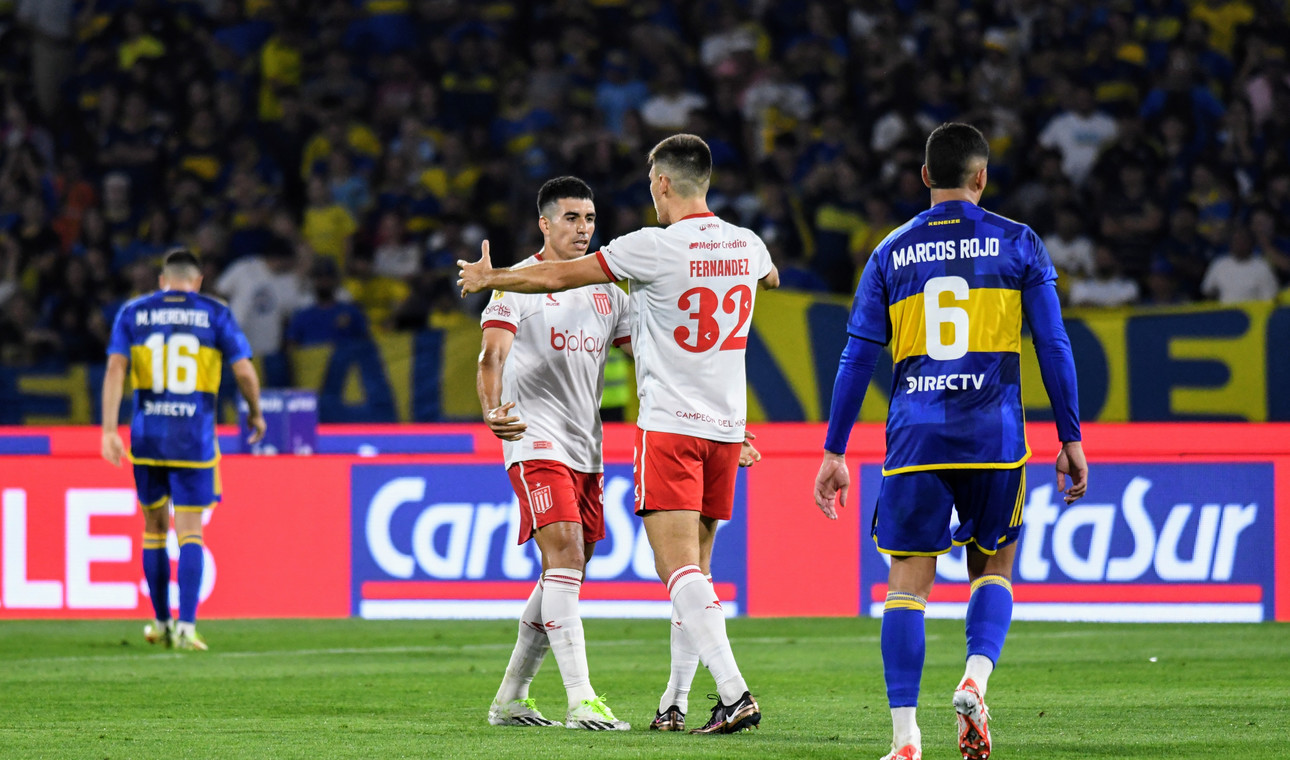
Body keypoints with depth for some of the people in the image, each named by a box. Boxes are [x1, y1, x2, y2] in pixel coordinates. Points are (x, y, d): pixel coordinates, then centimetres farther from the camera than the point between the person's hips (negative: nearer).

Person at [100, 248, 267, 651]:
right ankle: (186, 626, -11)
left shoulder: (133, 313, 5)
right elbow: (245, 371, -3)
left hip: (147, 437, 2)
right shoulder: (215, 314, 1)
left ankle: (161, 622, 23)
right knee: (190, 533, 0)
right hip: (195, 439, -2)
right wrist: (256, 413, 15)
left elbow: (115, 369, -4)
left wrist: (109, 430, -6)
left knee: (154, 528, 15)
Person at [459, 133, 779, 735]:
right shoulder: (747, 245, 7)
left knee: (680, 569, -11)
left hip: (670, 426, -6)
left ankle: (734, 692, -25)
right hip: (727, 427, 6)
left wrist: (490, 276, 15)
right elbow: (770, 277, 34)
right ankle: (674, 703, 16)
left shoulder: (655, 247, -12)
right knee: (694, 569, 13)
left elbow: (558, 277, -2)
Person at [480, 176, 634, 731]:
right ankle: (581, 700, -26)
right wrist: (492, 410, -34)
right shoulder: (518, 284, -4)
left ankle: (510, 699, 21)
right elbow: (494, 354, -15)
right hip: (535, 440, -7)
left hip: (585, 445, 7)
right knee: (565, 554, -20)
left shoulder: (606, 291, 15)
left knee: (564, 575, 10)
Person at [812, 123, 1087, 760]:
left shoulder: (892, 253, 8)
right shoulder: (1018, 244, 4)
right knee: (993, 568, 16)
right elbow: (1054, 347, 2)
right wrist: (1070, 439, 8)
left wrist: (834, 452, 10)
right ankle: (976, 677, -10)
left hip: (915, 438, 1)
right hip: (994, 437, 0)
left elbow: (857, 357, 6)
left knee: (908, 581, 3)